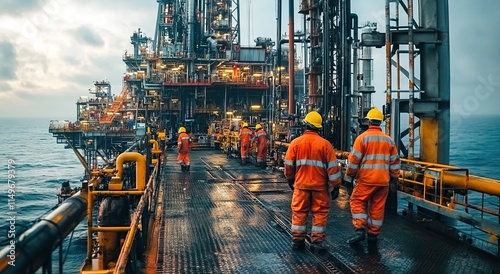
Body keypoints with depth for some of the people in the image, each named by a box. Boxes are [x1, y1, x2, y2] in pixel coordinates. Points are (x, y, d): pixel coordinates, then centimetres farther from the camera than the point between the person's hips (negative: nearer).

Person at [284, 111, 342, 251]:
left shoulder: (295, 142, -4)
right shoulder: (325, 144, -7)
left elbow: (289, 164, 4)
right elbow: (333, 167, -6)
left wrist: (290, 179, 20)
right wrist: (336, 186, 2)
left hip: (301, 184, 1)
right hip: (320, 186, -1)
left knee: (299, 211, 10)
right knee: (320, 212, 9)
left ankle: (297, 240, 13)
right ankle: (317, 240, 11)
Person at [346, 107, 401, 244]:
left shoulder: (363, 137, -7)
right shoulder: (389, 140, 9)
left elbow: (354, 159, -7)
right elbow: (395, 161, 13)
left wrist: (350, 173, 7)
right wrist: (394, 177, 23)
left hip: (366, 179, -4)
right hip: (383, 180, 4)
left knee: (357, 202, 6)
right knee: (378, 207, 9)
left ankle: (360, 230, -7)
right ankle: (373, 234, 15)